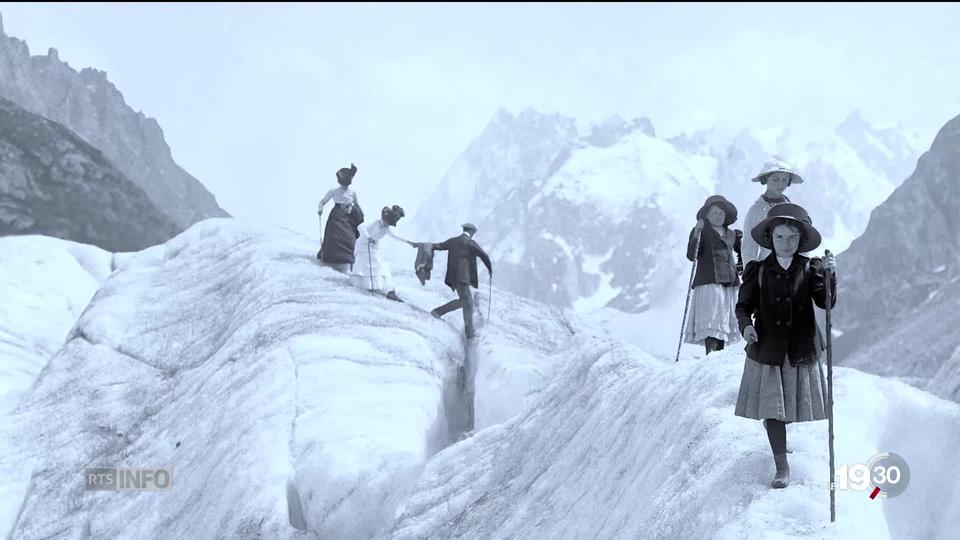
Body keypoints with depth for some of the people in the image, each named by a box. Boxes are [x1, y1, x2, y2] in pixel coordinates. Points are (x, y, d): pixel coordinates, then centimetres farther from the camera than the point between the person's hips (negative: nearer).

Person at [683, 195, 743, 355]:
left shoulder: (731, 234, 19)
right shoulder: (700, 231, 1)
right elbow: (691, 256, -13)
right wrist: (696, 235, -25)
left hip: (730, 283, 6)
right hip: (709, 282, -6)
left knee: (724, 324, 4)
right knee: (712, 324, -17)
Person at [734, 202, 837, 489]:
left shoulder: (809, 269, 1)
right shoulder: (758, 271, 0)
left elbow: (826, 303, -8)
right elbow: (744, 305, 2)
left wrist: (829, 275, -24)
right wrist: (745, 324, -18)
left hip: (800, 350, 1)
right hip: (767, 349, -1)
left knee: (789, 405, 10)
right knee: (772, 407, -3)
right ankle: (782, 467, 6)